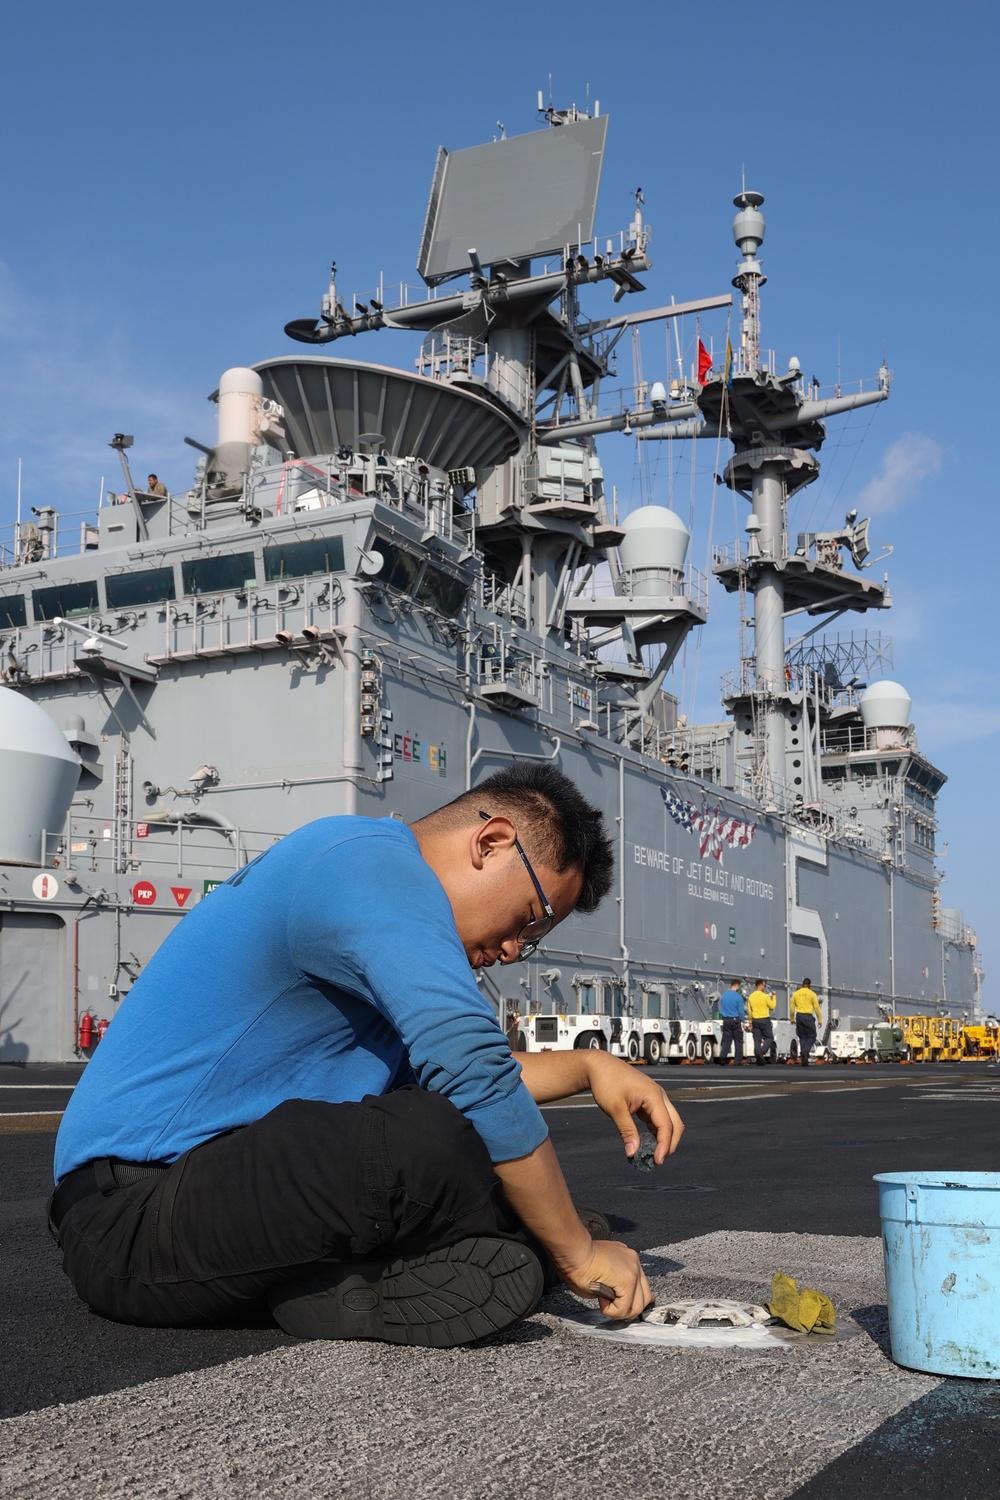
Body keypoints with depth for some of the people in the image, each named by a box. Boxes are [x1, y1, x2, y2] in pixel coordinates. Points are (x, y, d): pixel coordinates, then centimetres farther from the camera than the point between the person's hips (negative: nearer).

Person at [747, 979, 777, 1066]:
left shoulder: (751, 997, 4)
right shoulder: (765, 996, -11)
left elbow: (749, 1011, 8)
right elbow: (772, 1006, 0)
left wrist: (750, 1022, 16)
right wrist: (774, 997, 13)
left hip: (755, 1020, 5)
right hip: (765, 1020, -5)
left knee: (757, 1040, 5)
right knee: (769, 1038, 6)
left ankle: (759, 1060, 1)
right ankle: (761, 1052, -19)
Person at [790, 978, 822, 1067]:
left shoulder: (796, 994, 8)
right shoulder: (812, 994, -2)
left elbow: (792, 1008, 9)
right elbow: (816, 1007, -3)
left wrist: (792, 1018, 20)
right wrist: (820, 1019, 2)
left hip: (799, 1016, 4)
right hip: (808, 1016, -4)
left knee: (802, 1037, 11)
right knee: (811, 1037, 5)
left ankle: (804, 1061, 8)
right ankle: (805, 1051, -23)